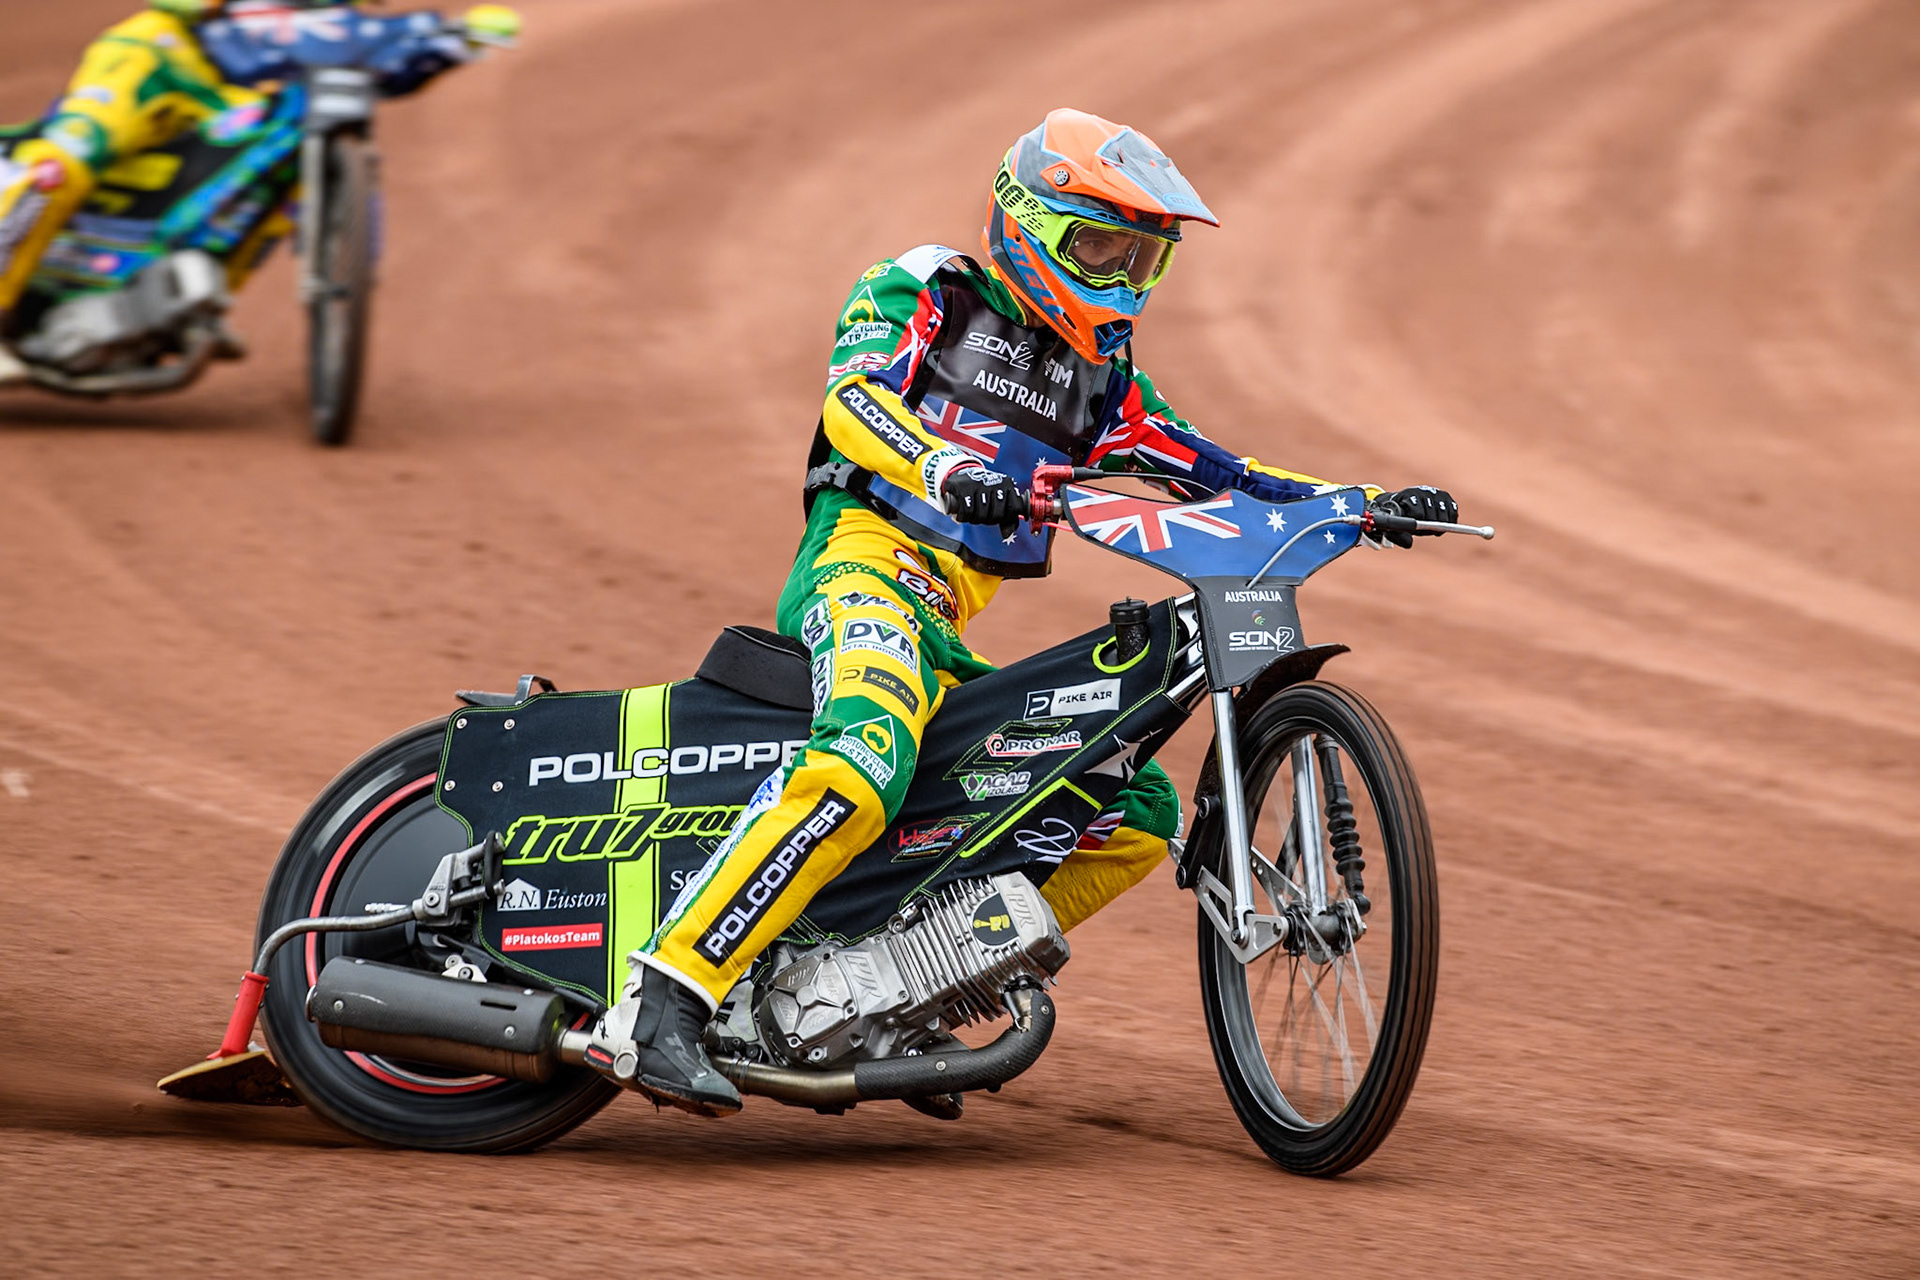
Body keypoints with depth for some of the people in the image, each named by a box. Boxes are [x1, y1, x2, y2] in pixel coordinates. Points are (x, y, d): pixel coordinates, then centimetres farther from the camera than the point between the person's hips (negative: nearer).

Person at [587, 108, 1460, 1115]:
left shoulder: (1100, 375, 26)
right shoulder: (923, 293, 6)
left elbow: (1214, 474, 23)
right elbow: (855, 397, -13)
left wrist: (1364, 504, 10)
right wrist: (943, 467, -34)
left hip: (948, 633, 8)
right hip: (868, 561, -8)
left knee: (1140, 813, 7)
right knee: (861, 768, -37)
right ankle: (658, 1007, -44)